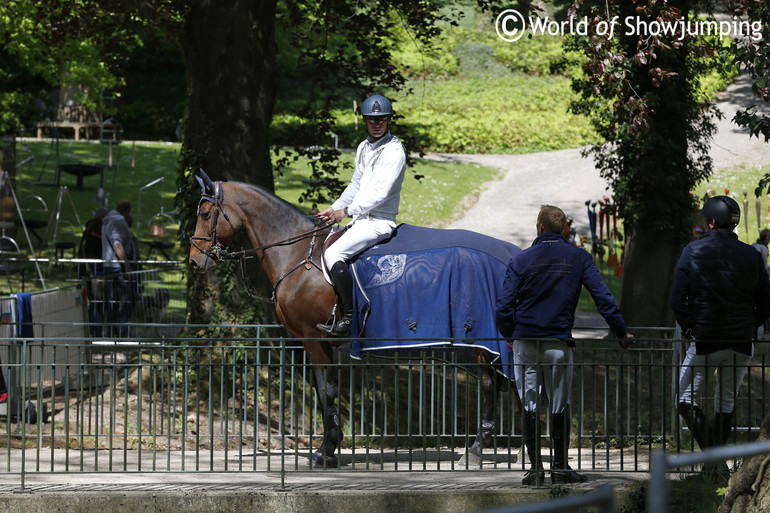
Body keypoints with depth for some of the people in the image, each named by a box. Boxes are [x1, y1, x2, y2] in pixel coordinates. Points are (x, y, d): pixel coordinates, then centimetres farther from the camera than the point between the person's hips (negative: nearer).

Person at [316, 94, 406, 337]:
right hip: (360, 218, 10)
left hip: (379, 222, -10)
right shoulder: (364, 147, 14)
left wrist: (347, 211, -20)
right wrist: (334, 209, 13)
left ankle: (349, 317, -23)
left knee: (333, 255, -24)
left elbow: (380, 191, -21)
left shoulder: (394, 151, -14)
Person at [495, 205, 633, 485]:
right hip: (558, 343, 0)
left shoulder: (521, 260, 1)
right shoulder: (579, 258, 3)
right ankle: (560, 467, 8)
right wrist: (621, 332, 7)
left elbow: (503, 307, -1)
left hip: (525, 342, 0)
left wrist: (510, 335, 15)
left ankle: (535, 465, 2)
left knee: (529, 404, 5)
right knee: (560, 406, 7)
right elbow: (603, 297, -1)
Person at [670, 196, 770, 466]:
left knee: (687, 401, 7)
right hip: (741, 344, 3)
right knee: (726, 404, 17)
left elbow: (677, 300, -9)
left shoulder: (692, 252, -6)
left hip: (705, 342, -3)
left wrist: (690, 329, 2)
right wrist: (746, 328, 12)